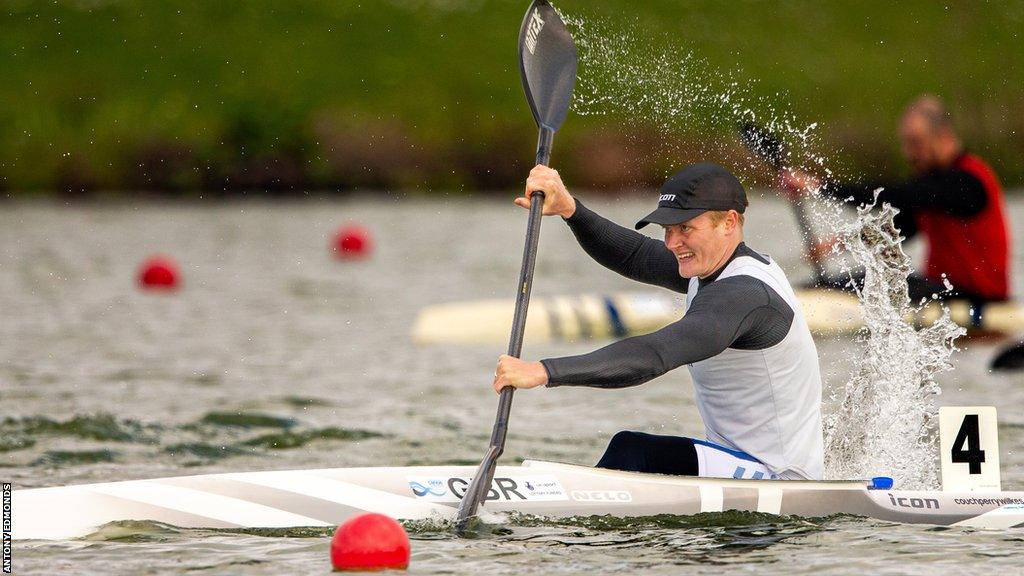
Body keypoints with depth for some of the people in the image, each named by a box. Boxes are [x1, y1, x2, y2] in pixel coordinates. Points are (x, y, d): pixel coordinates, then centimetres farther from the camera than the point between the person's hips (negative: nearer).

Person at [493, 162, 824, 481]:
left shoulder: (744, 294, -24)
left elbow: (654, 356, -35)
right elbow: (633, 256, 9)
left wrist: (545, 372, -41)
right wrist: (569, 209, -8)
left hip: (778, 479, -11)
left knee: (631, 450, -22)